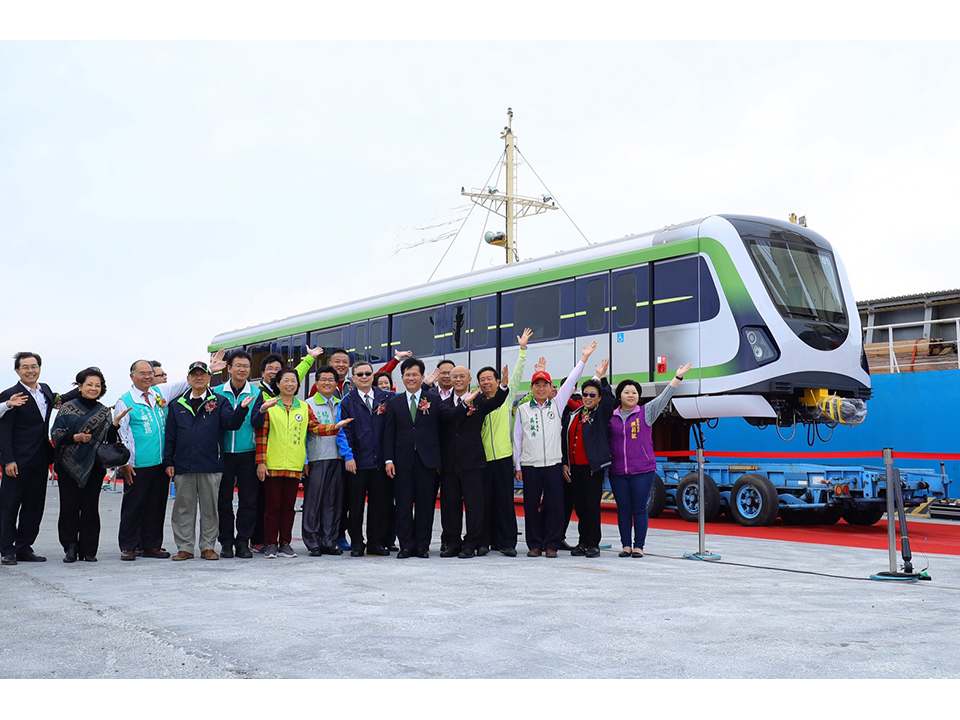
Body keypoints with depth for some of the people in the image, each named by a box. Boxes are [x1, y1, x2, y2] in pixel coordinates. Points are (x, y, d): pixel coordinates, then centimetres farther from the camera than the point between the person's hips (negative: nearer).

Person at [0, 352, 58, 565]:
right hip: (18, 460, -6)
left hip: (40, 460, 7)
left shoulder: (46, 390, 10)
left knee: (34, 506, 10)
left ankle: (24, 548, 19)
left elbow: (56, 402, 31)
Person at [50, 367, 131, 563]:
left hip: (94, 466, 1)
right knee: (69, 506, -3)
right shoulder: (67, 408, 6)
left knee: (90, 507, 0)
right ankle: (70, 548, 8)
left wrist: (116, 423, -11)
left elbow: (110, 439, 5)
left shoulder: (104, 412, 12)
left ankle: (88, 550, 7)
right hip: (69, 464, -1)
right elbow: (56, 434, 1)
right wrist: (75, 438, -15)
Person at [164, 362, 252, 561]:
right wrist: (168, 462, 5)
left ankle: (208, 547, 12)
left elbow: (231, 423, -6)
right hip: (183, 466, 2)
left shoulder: (219, 402, 8)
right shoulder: (177, 405, 13)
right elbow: (170, 436, 12)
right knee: (184, 507, 5)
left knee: (210, 507, 4)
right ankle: (184, 547, 12)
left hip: (211, 466, -2)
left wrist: (241, 409, -25)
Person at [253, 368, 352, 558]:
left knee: (289, 506, 7)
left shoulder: (304, 407, 12)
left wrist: (336, 427, -15)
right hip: (273, 464, -3)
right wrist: (260, 462, -8)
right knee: (273, 505, 1)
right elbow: (261, 434, -2)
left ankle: (285, 543, 15)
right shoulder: (269, 405, 2)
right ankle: (270, 544, 9)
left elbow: (316, 427, 3)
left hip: (294, 465, 3)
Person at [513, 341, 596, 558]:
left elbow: (570, 382, 7)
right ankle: (534, 545, 12)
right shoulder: (522, 409, 8)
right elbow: (517, 438, 9)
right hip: (530, 466, 0)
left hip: (553, 464, 0)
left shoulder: (557, 405, 9)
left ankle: (551, 545, 8)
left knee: (555, 506, -1)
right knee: (531, 506, 3)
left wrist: (585, 357, 5)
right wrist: (517, 466, 5)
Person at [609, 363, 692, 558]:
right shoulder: (611, 417, 8)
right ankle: (626, 545, 14)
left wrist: (678, 377, -8)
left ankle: (639, 546, 9)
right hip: (617, 472, 2)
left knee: (639, 509, 1)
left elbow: (664, 397, 0)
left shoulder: (646, 413, 3)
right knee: (623, 509, 6)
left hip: (642, 471, -2)